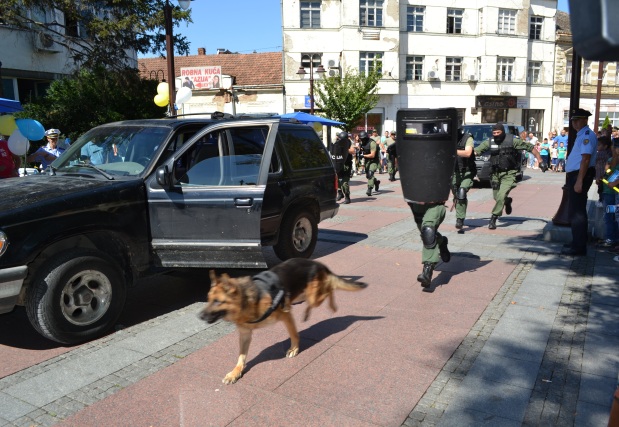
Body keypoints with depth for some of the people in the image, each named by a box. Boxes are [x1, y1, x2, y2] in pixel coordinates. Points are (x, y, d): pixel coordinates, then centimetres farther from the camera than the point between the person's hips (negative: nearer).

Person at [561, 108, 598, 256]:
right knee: (575, 212, 17)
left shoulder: (587, 135, -14)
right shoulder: (581, 135, 16)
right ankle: (577, 243, 29)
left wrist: (579, 181, -26)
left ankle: (579, 247, 0)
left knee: (577, 212, -6)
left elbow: (586, 159, -22)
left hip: (581, 176, -10)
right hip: (574, 176, 10)